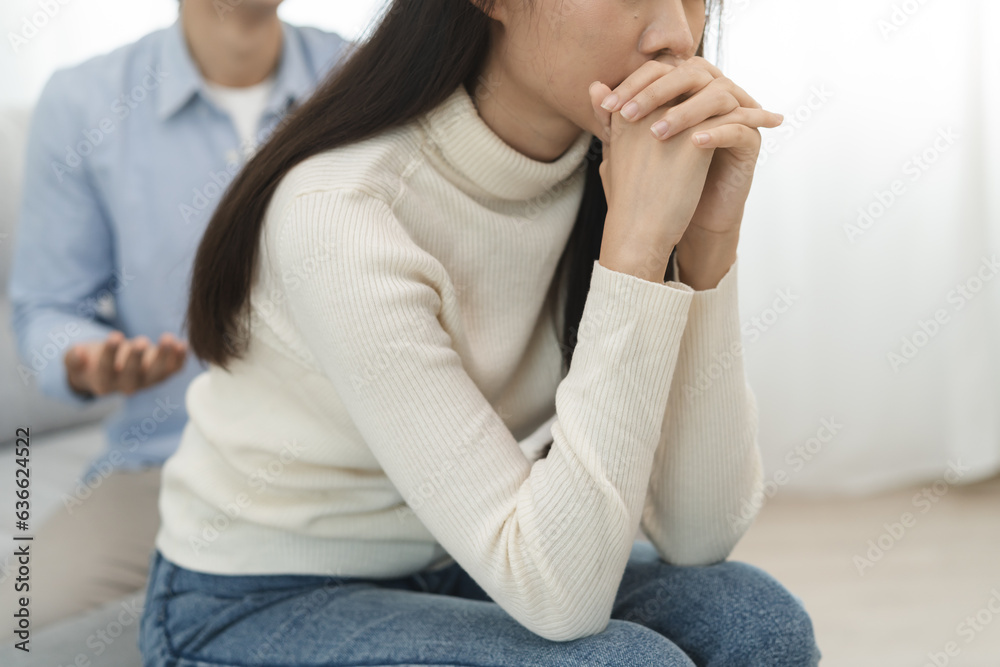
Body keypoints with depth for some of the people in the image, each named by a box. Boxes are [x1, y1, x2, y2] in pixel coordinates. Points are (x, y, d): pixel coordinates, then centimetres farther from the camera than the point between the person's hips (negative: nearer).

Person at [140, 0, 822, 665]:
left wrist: (709, 238, -25)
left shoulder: (605, 173, -10)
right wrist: (638, 243, -34)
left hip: (441, 571, 6)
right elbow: (558, 595, -31)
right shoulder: (339, 211, -28)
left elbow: (698, 534, -15)